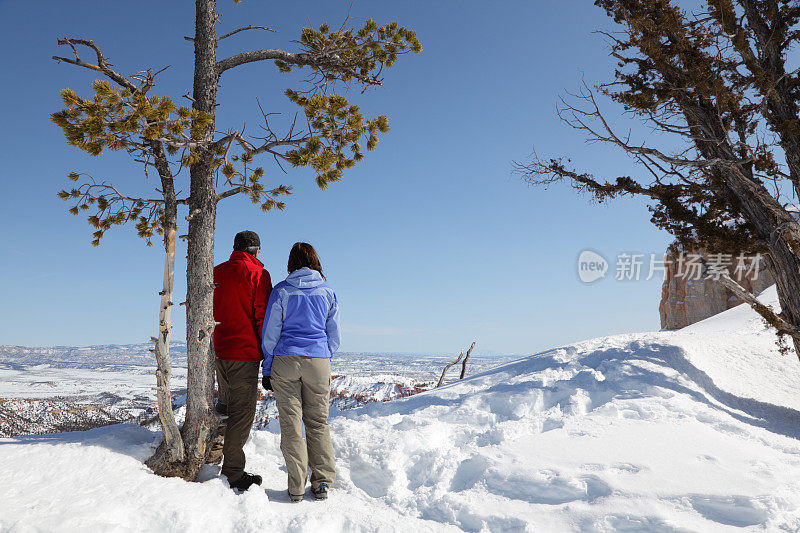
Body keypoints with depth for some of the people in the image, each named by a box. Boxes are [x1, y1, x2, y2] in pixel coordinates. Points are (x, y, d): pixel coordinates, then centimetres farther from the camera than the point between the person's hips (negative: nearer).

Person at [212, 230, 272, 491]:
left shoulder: (216, 272, 12)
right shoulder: (257, 274, -7)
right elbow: (263, 316, -11)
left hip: (216, 351, 7)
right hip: (244, 352, -7)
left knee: (226, 405, 23)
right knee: (242, 411, -1)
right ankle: (233, 473, 3)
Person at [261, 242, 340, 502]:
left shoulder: (281, 291, 0)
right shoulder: (328, 292, 5)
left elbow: (270, 333, 1)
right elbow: (334, 335, 11)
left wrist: (267, 369, 8)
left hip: (285, 360, -1)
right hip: (319, 361, 2)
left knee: (291, 422, 4)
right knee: (318, 422, 11)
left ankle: (296, 487, 6)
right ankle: (322, 482, 11)